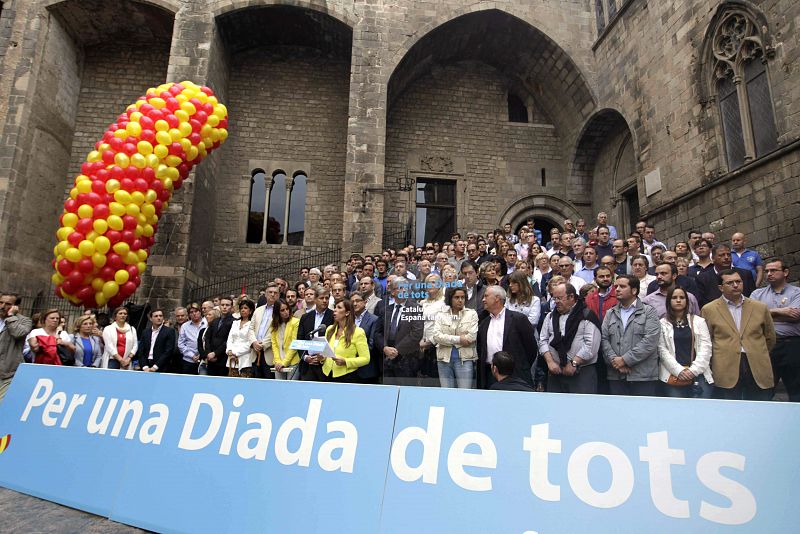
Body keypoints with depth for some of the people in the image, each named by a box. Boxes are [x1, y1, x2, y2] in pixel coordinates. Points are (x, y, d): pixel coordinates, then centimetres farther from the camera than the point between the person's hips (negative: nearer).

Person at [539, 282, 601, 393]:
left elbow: (591, 345, -12)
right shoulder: (550, 316, 15)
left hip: (582, 373, -5)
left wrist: (573, 363, -13)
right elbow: (543, 341, 9)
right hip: (555, 372, 5)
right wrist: (550, 362, -5)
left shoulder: (587, 316, -3)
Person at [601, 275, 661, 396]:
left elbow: (650, 341, -11)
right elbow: (604, 339, 5)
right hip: (616, 376, 4)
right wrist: (614, 360, -11)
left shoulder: (649, 312, 2)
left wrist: (625, 360, -14)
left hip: (643, 377, -4)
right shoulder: (610, 313, 15)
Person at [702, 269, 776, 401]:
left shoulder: (760, 308, 11)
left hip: (759, 373, 2)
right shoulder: (709, 310, 3)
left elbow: (770, 338, 20)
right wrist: (715, 363, 7)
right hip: (726, 373, -2)